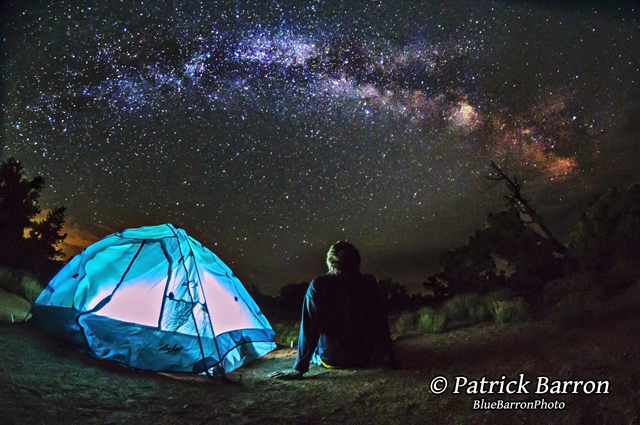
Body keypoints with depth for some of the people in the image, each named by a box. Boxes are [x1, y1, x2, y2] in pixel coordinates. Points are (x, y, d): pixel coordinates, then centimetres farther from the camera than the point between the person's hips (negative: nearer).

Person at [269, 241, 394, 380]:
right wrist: (388, 361, 1)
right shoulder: (370, 284, -10)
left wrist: (299, 368, -14)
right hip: (365, 358, 1)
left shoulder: (318, 286, -16)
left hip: (330, 360, 0)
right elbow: (382, 325, -7)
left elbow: (309, 328, -18)